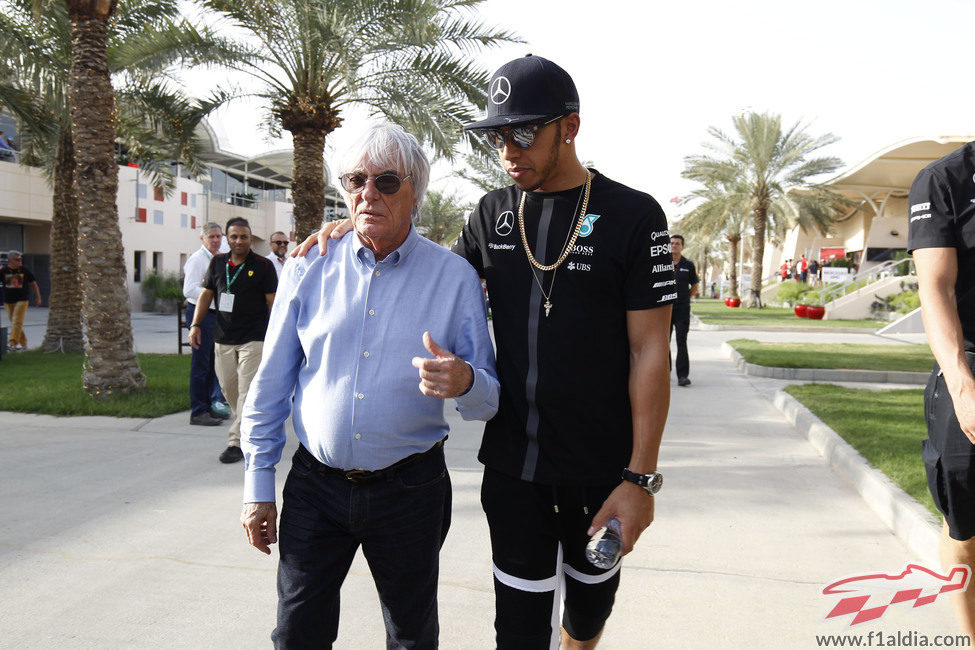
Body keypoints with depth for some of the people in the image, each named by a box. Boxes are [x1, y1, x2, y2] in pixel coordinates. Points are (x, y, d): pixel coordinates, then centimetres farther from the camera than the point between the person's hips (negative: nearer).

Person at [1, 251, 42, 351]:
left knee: (17, 322, -14)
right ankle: (23, 343, 21)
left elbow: (33, 284, 9)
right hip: (8, 300, 3)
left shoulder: (25, 270, 0)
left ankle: (12, 343, -17)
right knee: (13, 322, 9)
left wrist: (38, 297, 9)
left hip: (22, 299, -3)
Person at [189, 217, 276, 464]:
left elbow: (273, 302, -1)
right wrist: (195, 324, 4)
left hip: (253, 339, -5)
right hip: (223, 339, 5)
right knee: (229, 390, 11)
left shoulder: (263, 265, -3)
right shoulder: (217, 263, 9)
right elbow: (206, 294, 14)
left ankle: (237, 442, -4)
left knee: (247, 392, -8)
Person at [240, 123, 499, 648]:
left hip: (410, 488, -1)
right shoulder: (309, 270, 1)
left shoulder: (454, 277, -3)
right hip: (315, 486, 1)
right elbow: (270, 386, 7)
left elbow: (489, 400, -3)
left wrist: (464, 383, -26)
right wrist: (257, 485, 5)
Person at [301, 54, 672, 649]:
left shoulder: (633, 216, -9)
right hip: (512, 461, 2)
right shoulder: (493, 214, 4)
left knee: (591, 592, 20)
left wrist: (641, 475, -14)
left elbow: (650, 352, -10)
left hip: (601, 466, -2)